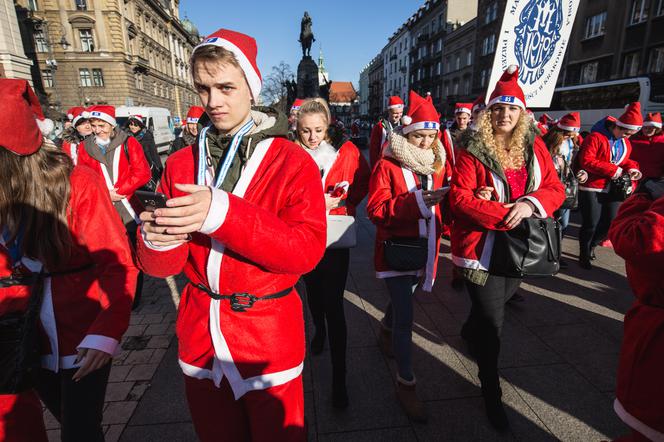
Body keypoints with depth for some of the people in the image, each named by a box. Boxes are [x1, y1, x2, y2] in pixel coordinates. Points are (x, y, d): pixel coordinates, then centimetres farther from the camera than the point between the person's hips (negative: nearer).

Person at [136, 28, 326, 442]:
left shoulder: (293, 162, -11)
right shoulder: (181, 164, 2)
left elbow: (307, 248, -23)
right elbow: (162, 266, 0)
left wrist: (224, 213, -34)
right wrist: (159, 240, -24)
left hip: (269, 337, -4)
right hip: (199, 335, 4)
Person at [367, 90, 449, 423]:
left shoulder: (436, 165, 7)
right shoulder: (387, 166, -11)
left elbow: (440, 207, 15)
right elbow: (377, 210, -21)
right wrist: (418, 200, -30)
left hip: (424, 249, 6)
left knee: (401, 299, 25)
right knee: (405, 319, -4)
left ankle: (386, 333, 55)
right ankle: (405, 384, 12)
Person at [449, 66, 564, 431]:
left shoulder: (535, 148, 4)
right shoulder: (473, 151, -11)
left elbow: (555, 189, 1)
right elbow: (459, 198, -17)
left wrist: (530, 204, -20)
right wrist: (505, 214, -25)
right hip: (483, 248, -5)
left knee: (499, 302, 26)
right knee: (492, 323, 1)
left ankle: (470, 332, 59)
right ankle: (491, 394, 22)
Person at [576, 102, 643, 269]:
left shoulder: (625, 142, 12)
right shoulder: (596, 137, -12)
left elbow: (625, 160, 23)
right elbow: (586, 161, -20)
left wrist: (632, 168, 1)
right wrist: (612, 170, -21)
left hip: (613, 188, 7)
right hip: (592, 188, -7)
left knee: (610, 222, 10)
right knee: (591, 223, -3)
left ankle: (591, 245, 34)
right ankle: (584, 255, 15)